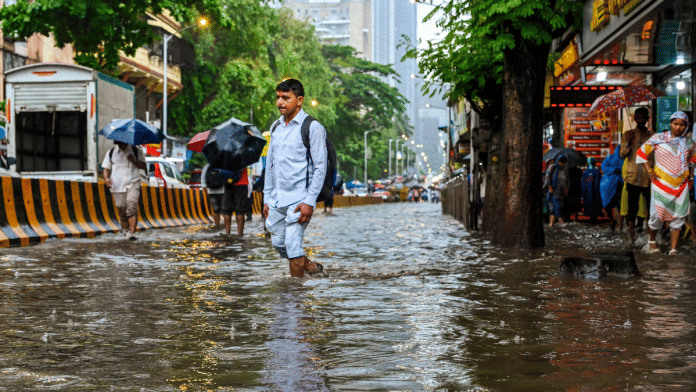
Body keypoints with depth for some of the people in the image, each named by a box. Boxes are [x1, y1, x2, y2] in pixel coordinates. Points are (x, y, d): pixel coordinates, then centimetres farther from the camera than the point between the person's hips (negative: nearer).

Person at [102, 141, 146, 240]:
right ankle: (125, 230, 21)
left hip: (133, 184, -2)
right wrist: (106, 179, -6)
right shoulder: (111, 153, 14)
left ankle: (132, 233, -23)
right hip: (117, 185, 2)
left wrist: (134, 161, -11)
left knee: (132, 207, -18)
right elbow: (106, 168, 14)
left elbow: (143, 166, 7)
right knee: (122, 210, 3)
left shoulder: (136, 151, 11)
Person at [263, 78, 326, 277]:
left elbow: (320, 167, -12)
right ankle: (309, 266, 36)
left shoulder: (312, 128, -9)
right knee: (278, 243, 13)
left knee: (292, 244, -9)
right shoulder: (276, 127, 11)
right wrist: (267, 198, 14)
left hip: (299, 198, -7)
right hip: (277, 199, 7)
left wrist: (309, 202, -17)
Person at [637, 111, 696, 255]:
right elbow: (641, 154, 2)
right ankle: (652, 240, 25)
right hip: (661, 184, -3)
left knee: (677, 218, -1)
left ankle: (673, 249, 4)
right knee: (657, 215, -3)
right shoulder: (658, 139, -3)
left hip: (682, 186, 3)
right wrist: (650, 171, -5)